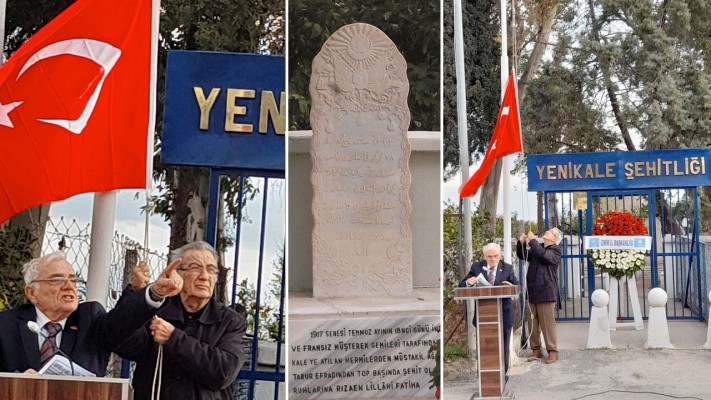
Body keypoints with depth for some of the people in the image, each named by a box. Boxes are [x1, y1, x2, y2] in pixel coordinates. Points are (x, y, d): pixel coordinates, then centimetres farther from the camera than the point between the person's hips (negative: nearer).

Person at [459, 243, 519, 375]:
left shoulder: (507, 268, 1)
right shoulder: (476, 267, 1)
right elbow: (461, 286, 2)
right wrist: (469, 282, -22)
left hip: (503, 313, -1)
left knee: (502, 345, 10)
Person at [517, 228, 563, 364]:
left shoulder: (555, 251, -2)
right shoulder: (536, 248, 19)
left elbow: (544, 255, -21)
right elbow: (522, 255, 19)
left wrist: (532, 240, -18)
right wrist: (521, 243, 1)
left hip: (546, 292, -6)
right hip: (532, 291, 6)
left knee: (548, 323, -5)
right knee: (533, 323, 8)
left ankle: (552, 352, 1)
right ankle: (536, 350, 15)